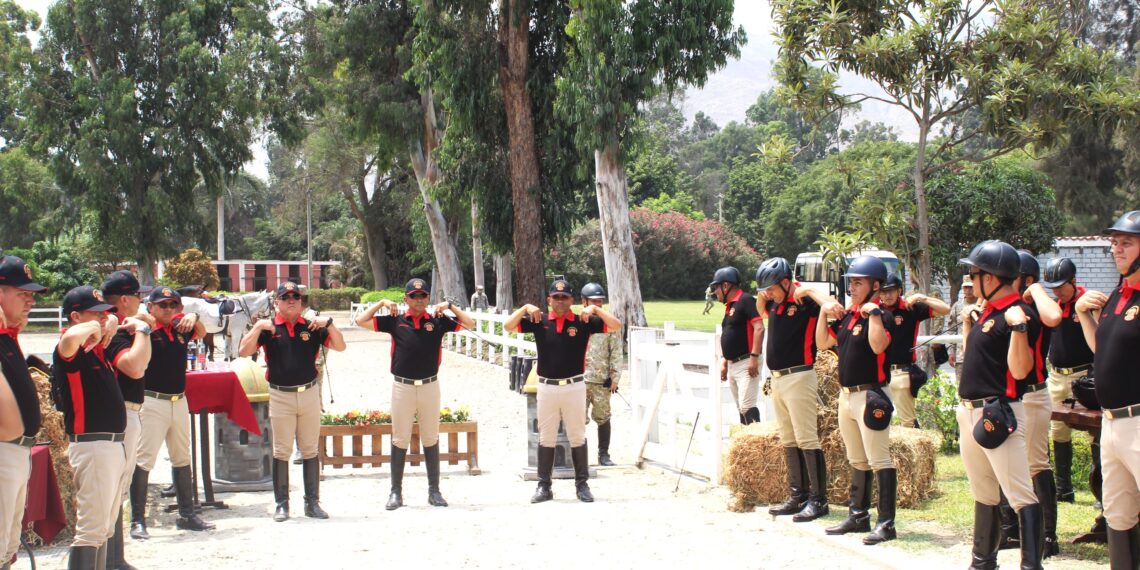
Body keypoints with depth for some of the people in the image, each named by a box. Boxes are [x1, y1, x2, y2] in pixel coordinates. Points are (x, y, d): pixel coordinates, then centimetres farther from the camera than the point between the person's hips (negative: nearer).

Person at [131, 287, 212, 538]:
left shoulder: (180, 328, 7)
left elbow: (201, 333, 24)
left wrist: (194, 318, 5)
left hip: (179, 401, 7)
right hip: (152, 402, -7)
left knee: (182, 458, 14)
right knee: (144, 460, -8)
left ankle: (187, 515, 25)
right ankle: (138, 520, -4)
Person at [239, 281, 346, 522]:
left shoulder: (312, 327, 6)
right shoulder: (268, 328, 2)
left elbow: (339, 346, 1)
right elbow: (244, 351, -8)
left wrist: (328, 324, -12)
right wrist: (258, 327, -17)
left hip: (309, 393, 2)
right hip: (280, 396, -2)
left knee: (310, 450, 7)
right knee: (281, 451, 2)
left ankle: (312, 502, 14)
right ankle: (281, 504, 8)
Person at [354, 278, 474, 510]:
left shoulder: (438, 321, 3)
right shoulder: (395, 321, 2)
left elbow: (469, 324, 5)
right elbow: (361, 321, 2)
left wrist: (450, 306, -1)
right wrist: (381, 303, -2)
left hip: (430, 386, 1)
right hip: (402, 386, -1)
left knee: (431, 440, 8)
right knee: (400, 440, 4)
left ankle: (434, 491, 16)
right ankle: (396, 492, 11)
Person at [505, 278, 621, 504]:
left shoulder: (583, 322, -1)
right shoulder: (539, 321, 2)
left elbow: (616, 326, -7)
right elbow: (508, 326, -2)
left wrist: (595, 309, -17)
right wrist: (525, 308, -13)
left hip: (574, 387, -1)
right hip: (547, 387, 1)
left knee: (577, 437, 7)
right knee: (546, 438, 7)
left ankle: (582, 485, 15)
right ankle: (544, 486, 14)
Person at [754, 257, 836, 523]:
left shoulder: (805, 300, -13)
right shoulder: (774, 302, 10)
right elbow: (762, 309, 33)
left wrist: (808, 291, -23)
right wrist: (762, 297, 13)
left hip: (799, 378, -9)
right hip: (777, 379, 9)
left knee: (807, 440, -8)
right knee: (788, 441, 13)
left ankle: (818, 499, -3)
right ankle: (797, 496, 21)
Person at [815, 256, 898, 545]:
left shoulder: (882, 314, -11)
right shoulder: (847, 314, 13)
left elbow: (878, 345, -29)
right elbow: (823, 343, 18)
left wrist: (873, 312, -25)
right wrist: (824, 313, 9)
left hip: (869, 396, -9)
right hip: (846, 394, 9)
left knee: (879, 460, -8)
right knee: (857, 461, 18)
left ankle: (886, 523, -6)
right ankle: (858, 515, 28)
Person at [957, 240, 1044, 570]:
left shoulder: (1017, 314, -14)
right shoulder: (987, 311, 13)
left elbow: (1020, 370, -22)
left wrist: (1017, 327, -31)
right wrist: (968, 322, 22)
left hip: (997, 414, -10)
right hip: (969, 412, 10)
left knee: (1020, 496, -12)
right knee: (983, 493, 19)